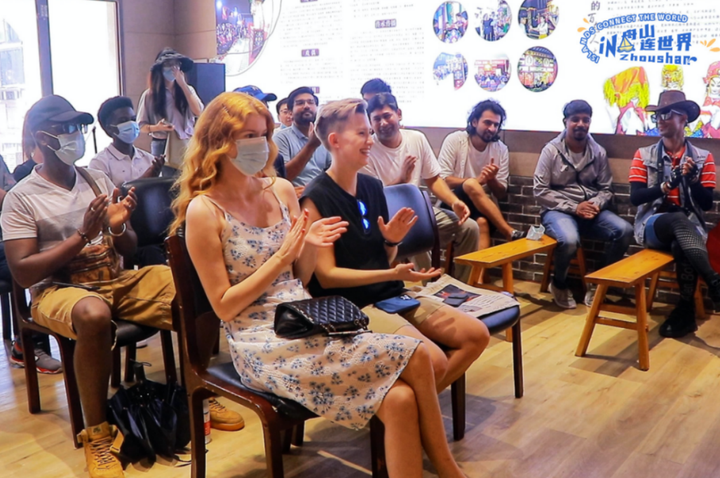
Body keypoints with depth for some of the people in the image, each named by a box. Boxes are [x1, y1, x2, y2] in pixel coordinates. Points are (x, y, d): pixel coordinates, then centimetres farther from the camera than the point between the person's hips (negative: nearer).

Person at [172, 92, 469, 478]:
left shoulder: (282, 190, 8)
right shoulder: (204, 211, -8)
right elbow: (223, 307, -9)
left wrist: (309, 246, -7)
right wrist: (281, 257, -15)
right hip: (262, 346, -5)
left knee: (398, 399, -20)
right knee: (414, 356, -19)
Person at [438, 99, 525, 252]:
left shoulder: (501, 149, 3)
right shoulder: (454, 140, -5)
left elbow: (502, 194, 5)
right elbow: (442, 179, -11)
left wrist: (491, 180, -18)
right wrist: (477, 180, -23)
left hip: (482, 207, 2)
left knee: (483, 222, -34)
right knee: (471, 185, -34)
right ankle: (510, 233, -32)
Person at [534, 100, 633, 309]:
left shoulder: (598, 152, 8)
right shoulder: (551, 150, -4)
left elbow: (606, 189, 10)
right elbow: (540, 191, -9)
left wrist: (596, 204, -14)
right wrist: (573, 207, -16)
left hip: (591, 210, 4)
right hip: (558, 210, -4)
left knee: (624, 230, -22)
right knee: (569, 240, -36)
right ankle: (559, 283, -2)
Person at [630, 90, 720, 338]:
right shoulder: (644, 155, 8)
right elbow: (635, 197, -3)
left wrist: (693, 179, -14)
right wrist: (666, 185, -19)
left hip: (689, 226, 0)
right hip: (652, 224, 0)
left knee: (682, 245, -38)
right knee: (678, 220, -37)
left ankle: (686, 308, -26)